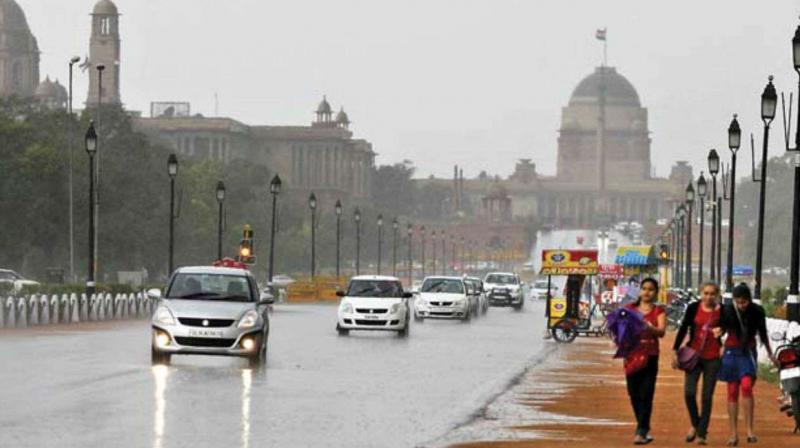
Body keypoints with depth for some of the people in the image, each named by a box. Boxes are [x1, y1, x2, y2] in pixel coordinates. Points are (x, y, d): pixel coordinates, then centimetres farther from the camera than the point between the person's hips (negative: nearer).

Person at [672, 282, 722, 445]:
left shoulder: (722, 311, -2)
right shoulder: (693, 308, -1)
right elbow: (683, 328, 5)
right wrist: (675, 350, 1)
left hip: (712, 358, 0)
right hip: (694, 355, 1)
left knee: (707, 397, 2)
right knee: (689, 392, -9)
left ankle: (702, 433, 10)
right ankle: (695, 425, 16)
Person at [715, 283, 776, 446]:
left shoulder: (757, 311, -6)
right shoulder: (727, 310, -7)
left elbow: (762, 333, 8)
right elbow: (723, 328, 5)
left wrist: (770, 353, 18)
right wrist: (718, 331, -20)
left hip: (749, 352, -1)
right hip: (731, 351, 1)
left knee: (746, 386, -21)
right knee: (732, 392, 3)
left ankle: (750, 430, -18)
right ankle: (734, 434, 9)